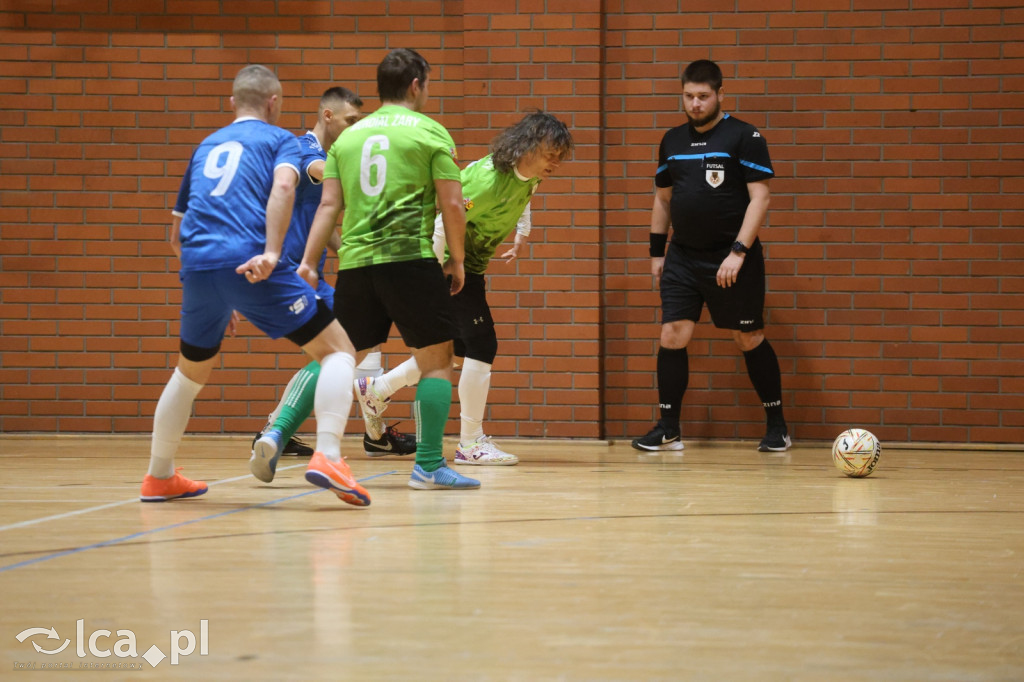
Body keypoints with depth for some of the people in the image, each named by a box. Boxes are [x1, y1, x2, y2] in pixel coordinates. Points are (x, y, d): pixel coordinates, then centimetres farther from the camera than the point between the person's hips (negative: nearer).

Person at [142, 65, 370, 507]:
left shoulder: (206, 146, 29)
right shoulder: (279, 139, 13)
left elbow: (177, 232, 33)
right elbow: (282, 186, -11)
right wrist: (272, 252, -21)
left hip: (197, 265, 5)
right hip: (250, 263, -5)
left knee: (191, 371, 27)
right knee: (338, 349, 2)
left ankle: (158, 477, 34)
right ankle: (327, 456, -18)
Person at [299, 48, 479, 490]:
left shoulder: (347, 137, 15)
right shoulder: (431, 133, 2)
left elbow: (329, 205, 9)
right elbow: (452, 205, -3)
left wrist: (308, 263, 8)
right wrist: (457, 261, 8)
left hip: (353, 262, 5)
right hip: (410, 257, -5)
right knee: (436, 360, 3)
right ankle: (429, 466, -1)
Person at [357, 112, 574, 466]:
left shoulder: (527, 176, -1)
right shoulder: (490, 179, -29)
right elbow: (444, 224, -27)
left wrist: (522, 233, 8)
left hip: (471, 267, 10)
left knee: (458, 348, 17)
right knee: (482, 344, -11)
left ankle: (377, 387, 30)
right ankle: (471, 443, -4)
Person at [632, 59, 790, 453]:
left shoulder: (744, 137, -7)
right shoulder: (672, 141, 10)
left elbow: (760, 198, -11)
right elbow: (663, 198, 20)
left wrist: (739, 251, -18)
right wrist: (656, 251, 15)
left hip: (732, 260, -4)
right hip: (683, 256, 5)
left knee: (749, 339, 3)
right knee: (672, 335, -4)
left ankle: (777, 426, 15)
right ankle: (668, 429, 4)